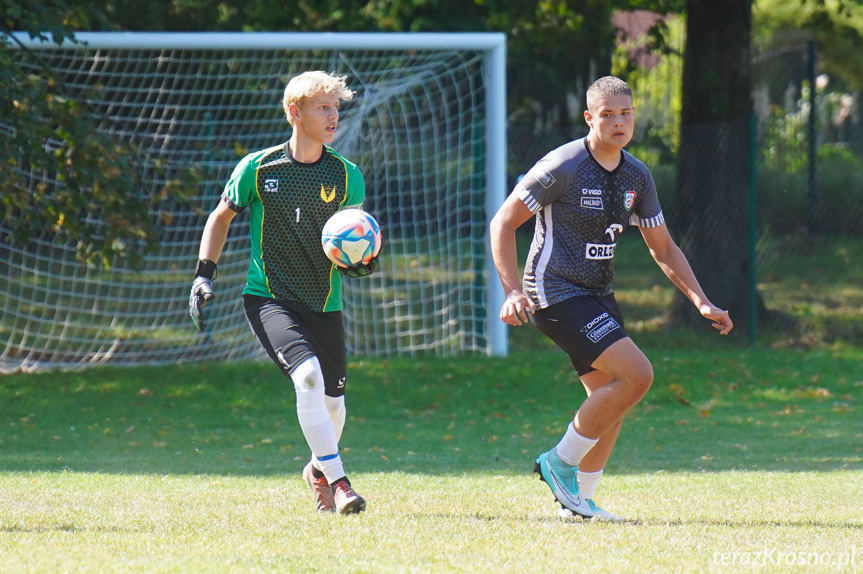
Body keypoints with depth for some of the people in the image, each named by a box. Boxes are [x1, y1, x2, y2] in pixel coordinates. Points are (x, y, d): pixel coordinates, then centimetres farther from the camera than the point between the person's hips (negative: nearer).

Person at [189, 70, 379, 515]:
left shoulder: (347, 177, 0)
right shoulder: (257, 168, -4)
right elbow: (222, 216, 11)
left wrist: (364, 261, -12)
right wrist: (203, 276, 3)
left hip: (324, 303, 3)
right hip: (269, 298, -3)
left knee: (331, 399, 9)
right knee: (308, 374, -26)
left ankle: (319, 468, 42)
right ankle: (338, 481, -24)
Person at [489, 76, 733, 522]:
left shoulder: (637, 177, 7)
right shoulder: (562, 167, -15)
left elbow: (663, 249, 16)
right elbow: (503, 222, -11)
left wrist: (702, 303, 6)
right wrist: (513, 291, -21)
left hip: (598, 296, 8)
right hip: (557, 295, -8)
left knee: (609, 399, 6)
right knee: (636, 374, -19)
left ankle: (577, 498, 19)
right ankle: (561, 463, -8)